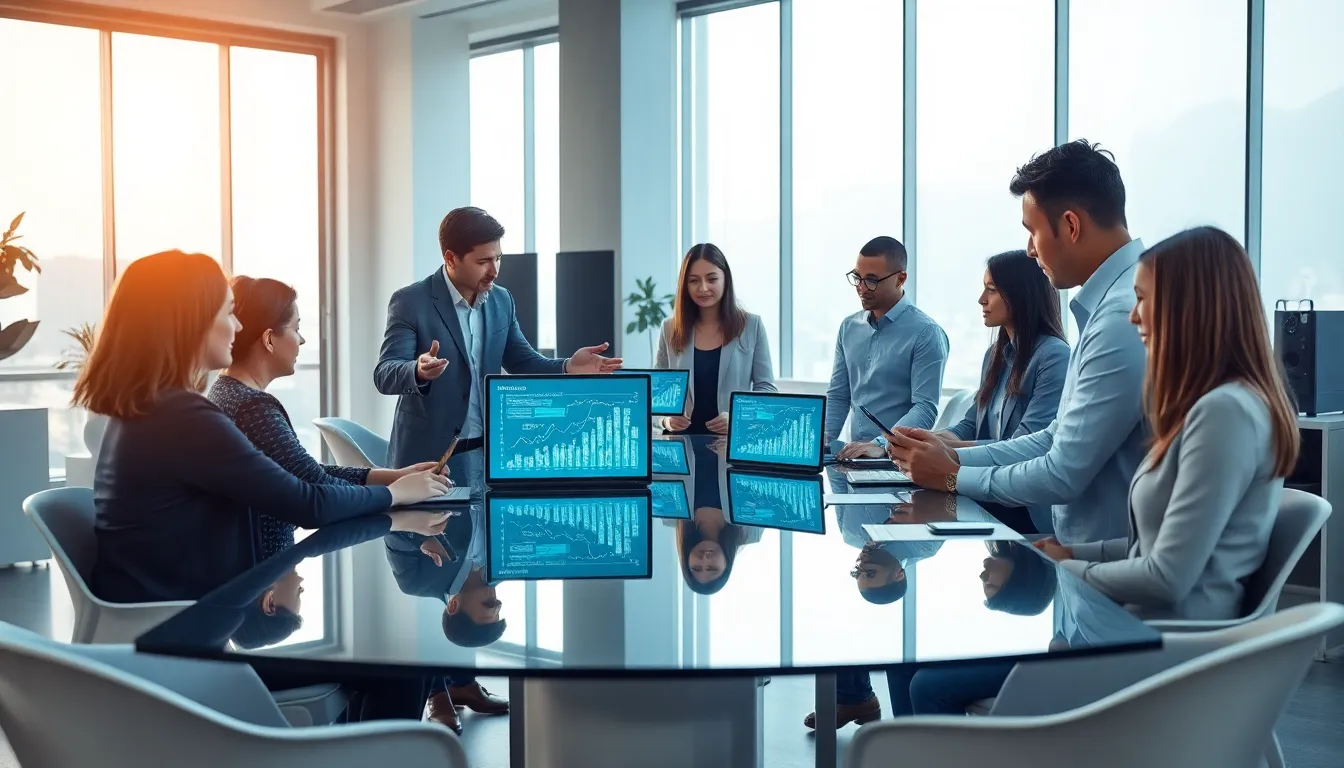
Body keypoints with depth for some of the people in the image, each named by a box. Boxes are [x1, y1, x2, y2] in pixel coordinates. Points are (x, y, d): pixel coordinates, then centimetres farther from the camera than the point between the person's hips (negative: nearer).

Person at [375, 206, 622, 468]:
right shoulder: (410, 302, -11)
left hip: (487, 450, 5)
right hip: (428, 454, -5)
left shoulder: (501, 300, 5)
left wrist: (568, 367, -11)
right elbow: (384, 374, -17)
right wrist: (419, 371, -40)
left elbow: (522, 362, 9)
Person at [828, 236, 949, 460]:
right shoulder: (849, 328, 12)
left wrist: (880, 446, -25)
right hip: (854, 456, 5)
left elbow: (925, 408, -13)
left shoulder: (926, 333, -6)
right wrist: (822, 438, -2)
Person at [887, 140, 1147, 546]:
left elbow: (1065, 474, -21)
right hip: (1087, 548, 8)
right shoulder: (1109, 303, 10)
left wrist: (953, 476, -7)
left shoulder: (1123, 319, -22)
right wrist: (956, 455, 6)